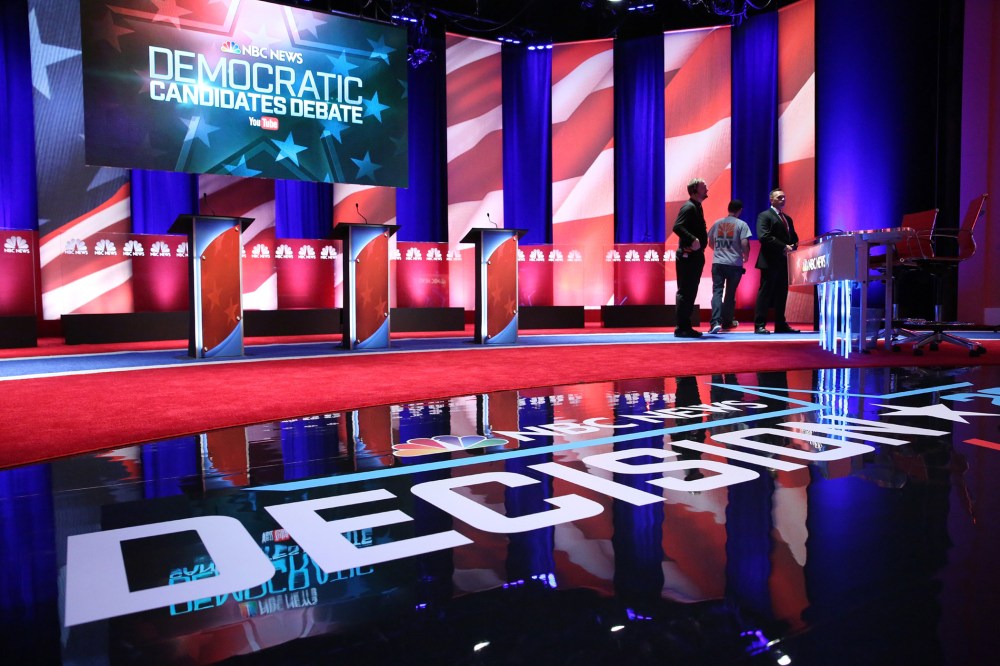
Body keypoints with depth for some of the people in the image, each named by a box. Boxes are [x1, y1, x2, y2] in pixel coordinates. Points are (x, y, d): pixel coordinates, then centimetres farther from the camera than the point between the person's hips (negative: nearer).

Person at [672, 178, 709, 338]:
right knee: (685, 292, -7)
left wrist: (701, 242, 11)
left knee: (690, 293, 12)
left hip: (695, 256, 10)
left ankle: (686, 326, 18)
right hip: (688, 256, -10)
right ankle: (681, 328, -3)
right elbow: (677, 227, -25)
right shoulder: (689, 207, -12)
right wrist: (692, 240, -32)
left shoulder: (697, 207, 18)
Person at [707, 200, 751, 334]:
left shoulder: (717, 223, 9)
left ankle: (716, 322, -20)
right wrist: (746, 257, 8)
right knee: (730, 293, 12)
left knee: (717, 291, -3)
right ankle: (727, 322, 23)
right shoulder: (742, 224, -3)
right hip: (734, 264, -2)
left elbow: (710, 243, 16)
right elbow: (744, 244, -11)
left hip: (717, 263, 2)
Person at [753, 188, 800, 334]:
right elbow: (763, 236, -17)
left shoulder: (787, 219, 22)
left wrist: (792, 247, -1)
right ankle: (759, 325, -6)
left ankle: (781, 325, 13)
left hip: (783, 262, 8)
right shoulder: (764, 216, -3)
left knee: (782, 293, 8)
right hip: (770, 261, -8)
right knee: (765, 293, -7)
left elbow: (794, 237, 23)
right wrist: (783, 247, -18)